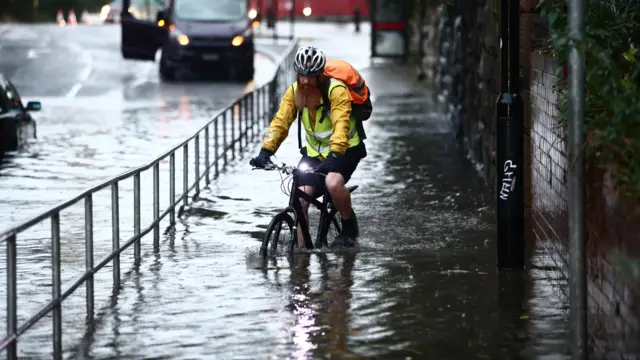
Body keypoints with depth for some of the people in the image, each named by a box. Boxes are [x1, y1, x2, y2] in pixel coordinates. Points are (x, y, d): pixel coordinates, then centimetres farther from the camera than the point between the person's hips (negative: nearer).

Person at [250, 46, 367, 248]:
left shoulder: (336, 91, -22)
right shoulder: (293, 92, -7)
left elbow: (341, 125, -33)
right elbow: (280, 122, -14)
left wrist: (334, 155, -48)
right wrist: (265, 152, -29)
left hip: (344, 149, -5)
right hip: (314, 152, 5)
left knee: (333, 183, -33)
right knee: (301, 199, -10)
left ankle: (350, 227, -9)